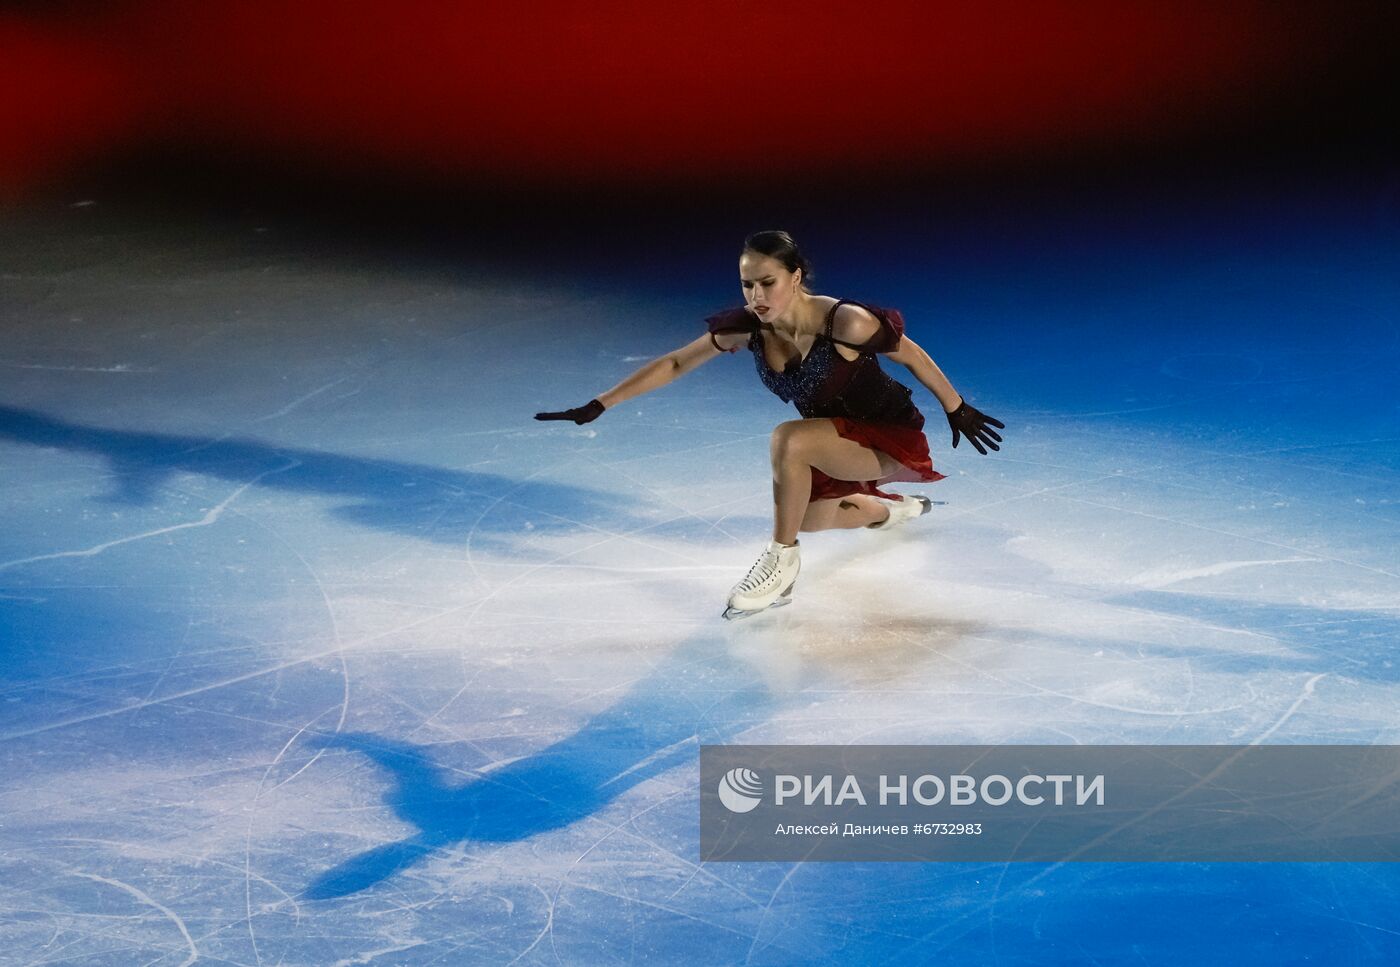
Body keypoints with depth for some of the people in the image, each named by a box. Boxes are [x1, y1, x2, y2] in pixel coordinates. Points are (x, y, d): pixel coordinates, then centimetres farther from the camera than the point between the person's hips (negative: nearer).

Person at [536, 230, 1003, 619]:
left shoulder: (843, 322, -30)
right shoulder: (747, 328, -14)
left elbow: (910, 353, -15)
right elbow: (674, 364, -6)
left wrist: (958, 410, -4)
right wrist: (598, 405, -9)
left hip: (893, 439, -8)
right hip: (839, 443, 8)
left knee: (788, 440, -31)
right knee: (806, 519, 23)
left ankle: (781, 564, -14)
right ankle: (892, 509, 52)